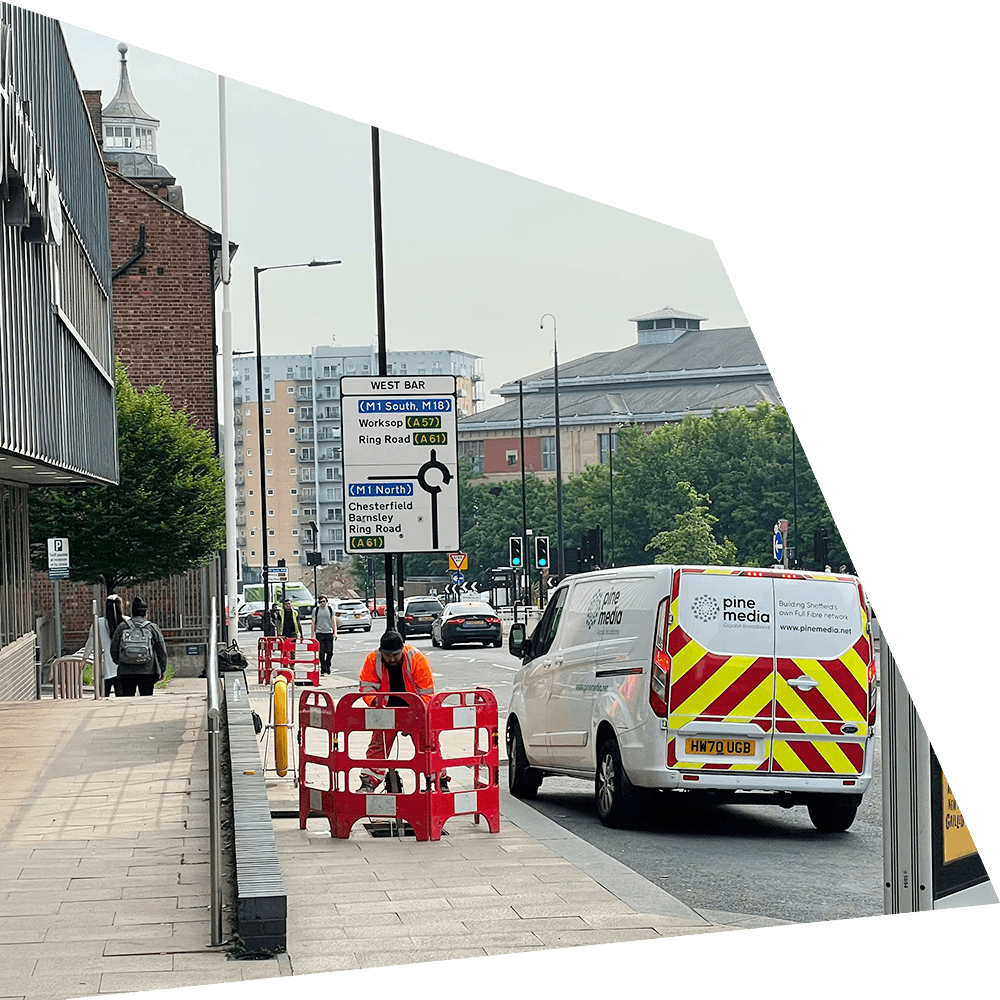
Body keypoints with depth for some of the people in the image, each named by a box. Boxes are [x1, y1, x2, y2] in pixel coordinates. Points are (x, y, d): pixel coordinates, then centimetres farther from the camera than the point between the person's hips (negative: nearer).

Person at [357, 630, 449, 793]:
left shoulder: (417, 659, -23)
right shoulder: (373, 660, -16)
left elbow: (426, 694, -18)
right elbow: (367, 686, -8)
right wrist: (374, 701, -30)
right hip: (387, 710, 2)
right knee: (378, 744, -5)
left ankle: (441, 783, 8)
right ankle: (368, 783, 1)